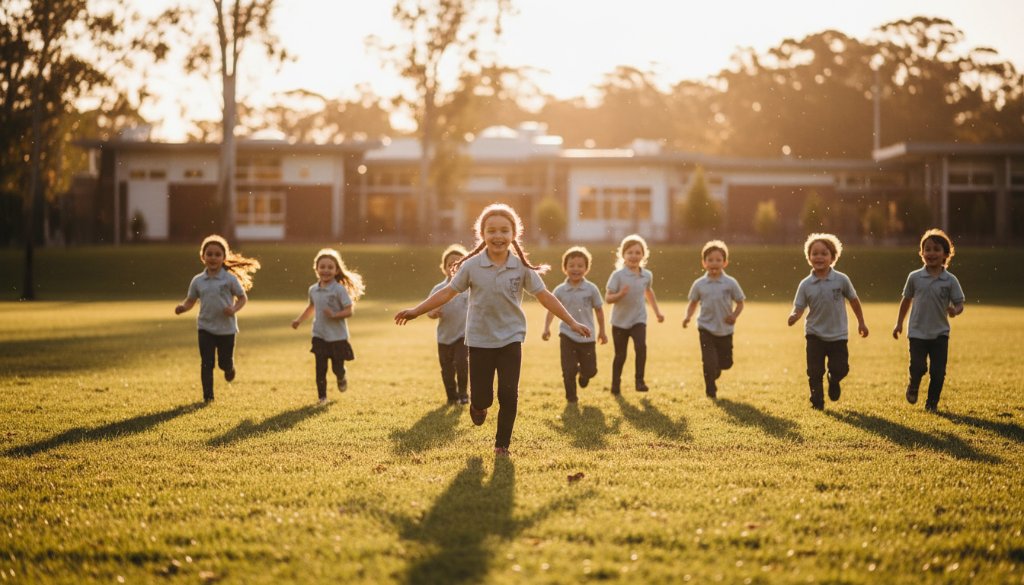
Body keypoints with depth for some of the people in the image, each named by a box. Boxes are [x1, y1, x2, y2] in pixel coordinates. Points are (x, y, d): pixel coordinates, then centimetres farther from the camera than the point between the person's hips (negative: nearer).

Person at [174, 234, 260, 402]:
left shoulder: (230, 279, -7)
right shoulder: (197, 281, 1)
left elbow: (243, 298, -1)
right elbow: (190, 300, 9)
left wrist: (234, 309, -20)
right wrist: (182, 307, -13)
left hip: (226, 328, -1)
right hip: (205, 327, 1)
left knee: (224, 362, 9)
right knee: (206, 363, -5)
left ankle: (229, 368, 45)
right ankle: (208, 396, 2)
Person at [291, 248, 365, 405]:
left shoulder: (339, 290, -13)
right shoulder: (313, 290, 4)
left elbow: (349, 310, -14)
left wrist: (334, 315, -27)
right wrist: (299, 320, 14)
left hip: (337, 337, -4)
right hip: (319, 336, 4)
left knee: (337, 368, 5)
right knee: (320, 368, -1)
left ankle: (342, 379, 40)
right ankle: (322, 397, 10)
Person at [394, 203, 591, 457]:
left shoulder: (522, 268, -5)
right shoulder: (471, 266, -7)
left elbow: (544, 296, -2)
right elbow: (447, 293, -2)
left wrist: (572, 323, -3)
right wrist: (416, 311, -6)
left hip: (511, 339, 0)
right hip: (480, 340, 0)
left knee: (508, 393, -7)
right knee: (481, 397, 1)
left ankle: (502, 443, 10)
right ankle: (478, 407, 39)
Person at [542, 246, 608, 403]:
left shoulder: (591, 289, -5)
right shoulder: (560, 290, -4)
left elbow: (598, 309, 4)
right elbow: (552, 309, 2)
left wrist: (602, 331, 9)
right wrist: (547, 328, -11)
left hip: (587, 336, 0)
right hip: (567, 335, 0)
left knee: (590, 370, 6)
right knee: (568, 370, -4)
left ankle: (584, 374, 41)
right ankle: (571, 396, 15)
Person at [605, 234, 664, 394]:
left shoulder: (647, 275, -1)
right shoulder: (618, 275, -14)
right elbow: (607, 298, -16)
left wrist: (657, 311, 23)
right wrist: (620, 295, -34)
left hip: (638, 319, 2)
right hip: (620, 320, -2)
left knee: (641, 346, -22)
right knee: (620, 355, 7)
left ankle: (640, 381, -11)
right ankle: (615, 384, 26)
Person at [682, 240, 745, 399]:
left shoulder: (730, 283, -5)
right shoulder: (699, 284, -2)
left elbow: (740, 302, 1)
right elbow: (693, 303, 9)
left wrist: (735, 315, -17)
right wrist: (688, 316, -9)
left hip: (725, 330, 1)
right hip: (706, 329, -1)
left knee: (726, 363, 10)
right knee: (709, 362, -9)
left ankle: (713, 372, 44)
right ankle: (711, 391, 10)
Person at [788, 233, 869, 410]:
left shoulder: (841, 280, -8)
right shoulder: (805, 284, -7)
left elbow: (854, 300, 5)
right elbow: (799, 308, -6)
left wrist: (861, 322, 13)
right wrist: (794, 316, -30)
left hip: (838, 335, 0)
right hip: (815, 334, 0)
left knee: (840, 369, -2)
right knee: (815, 372, 0)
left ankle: (834, 381, 34)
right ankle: (817, 401, 19)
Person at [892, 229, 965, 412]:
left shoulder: (950, 280, -4)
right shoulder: (914, 277, -1)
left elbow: (959, 303, -2)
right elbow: (906, 300, 12)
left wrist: (955, 310, -26)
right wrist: (899, 323, 14)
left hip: (940, 333, 0)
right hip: (918, 332, 0)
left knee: (938, 372, -1)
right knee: (918, 367, -8)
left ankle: (932, 402, 17)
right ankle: (913, 386, 25)